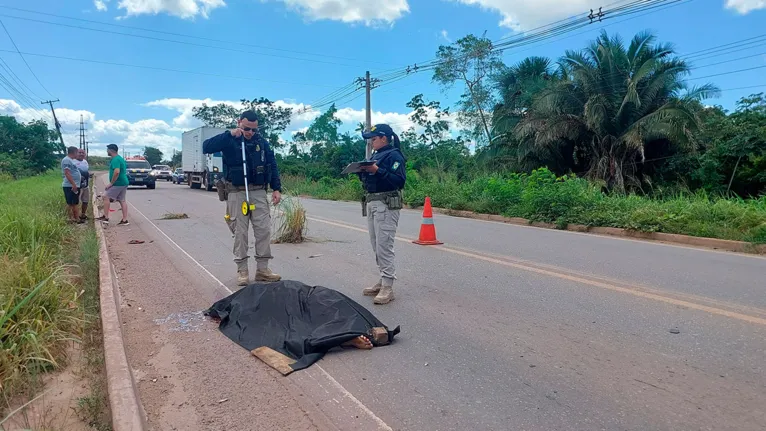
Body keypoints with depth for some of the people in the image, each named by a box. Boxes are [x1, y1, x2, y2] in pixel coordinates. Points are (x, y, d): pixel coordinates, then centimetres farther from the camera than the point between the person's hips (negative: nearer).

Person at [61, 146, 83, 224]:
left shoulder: (71, 160, 19)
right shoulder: (67, 160, -13)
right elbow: (67, 173, -21)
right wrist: (73, 184, -25)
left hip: (75, 186, 10)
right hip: (70, 186, -10)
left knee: (74, 203, 13)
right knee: (70, 203, -5)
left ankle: (77, 218, 17)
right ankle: (71, 219, -2)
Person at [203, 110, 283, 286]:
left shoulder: (262, 142, 6)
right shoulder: (229, 141, -3)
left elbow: (272, 166, 10)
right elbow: (206, 147, -18)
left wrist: (277, 189, 2)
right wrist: (229, 134, -25)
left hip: (258, 192, 3)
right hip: (237, 193, -3)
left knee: (264, 230, 0)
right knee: (240, 232, 2)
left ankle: (262, 269, 9)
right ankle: (242, 270, 10)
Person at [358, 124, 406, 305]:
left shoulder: (394, 155, -7)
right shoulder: (375, 155, 19)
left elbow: (399, 181, -19)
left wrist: (377, 170, -22)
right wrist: (361, 171, 4)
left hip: (386, 205, -9)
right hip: (371, 204, 9)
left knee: (384, 246, -11)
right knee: (377, 247, 12)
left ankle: (388, 288, -7)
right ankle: (383, 281, 21)